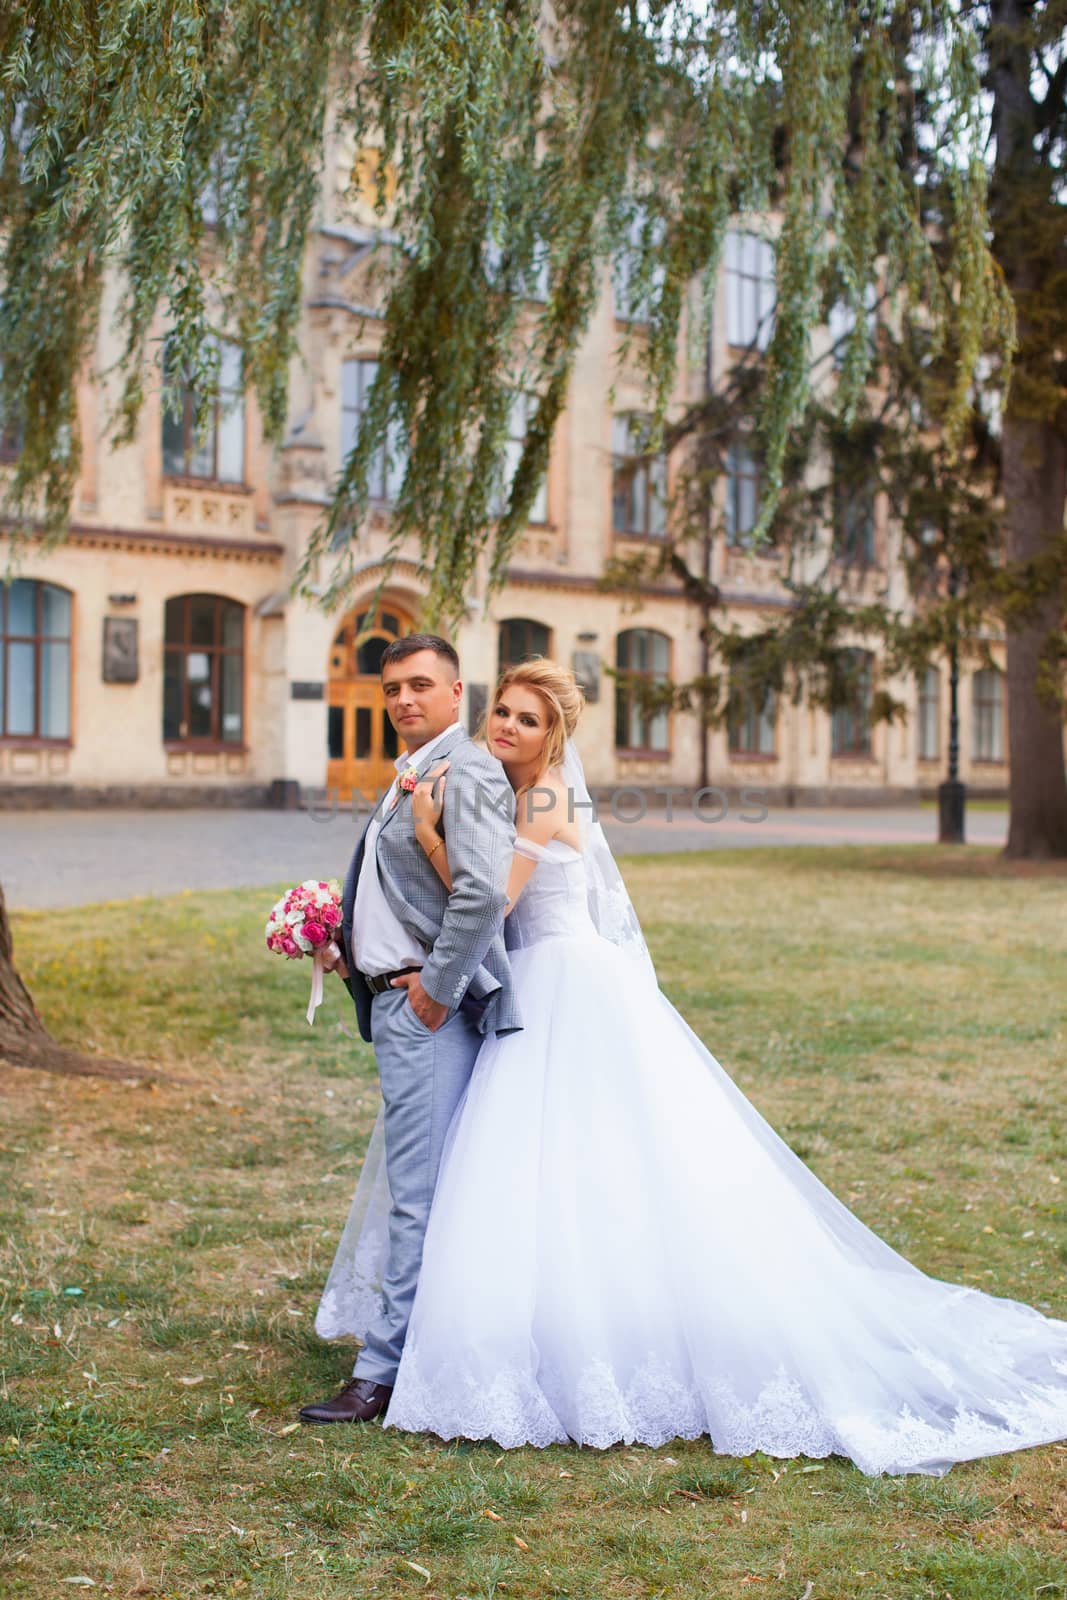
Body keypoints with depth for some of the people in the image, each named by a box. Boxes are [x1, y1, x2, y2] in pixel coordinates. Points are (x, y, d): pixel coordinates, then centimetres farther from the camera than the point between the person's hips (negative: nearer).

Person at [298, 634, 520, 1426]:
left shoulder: (466, 774, -14)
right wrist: (355, 949, 12)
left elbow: (483, 893, -26)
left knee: (418, 1195, -5)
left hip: (429, 1008, -10)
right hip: (396, 1001, 11)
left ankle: (385, 1372, -1)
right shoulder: (412, 775, 17)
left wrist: (437, 988, -19)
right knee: (419, 1191, 16)